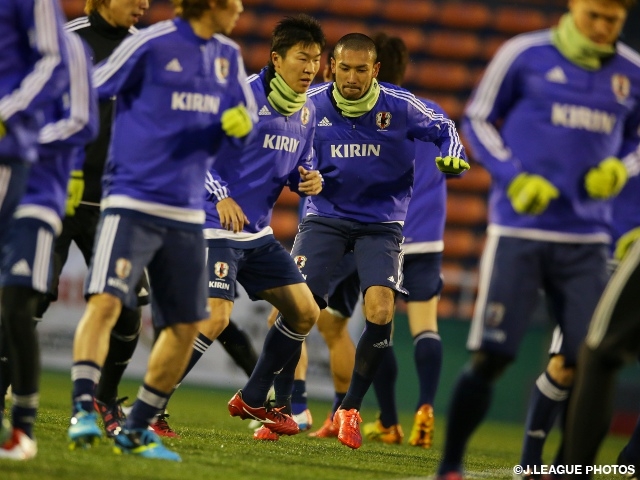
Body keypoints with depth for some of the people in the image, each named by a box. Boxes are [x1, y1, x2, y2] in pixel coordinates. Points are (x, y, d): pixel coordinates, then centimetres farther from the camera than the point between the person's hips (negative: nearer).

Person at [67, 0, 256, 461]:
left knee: (186, 326, 7)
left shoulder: (228, 55, 11)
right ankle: (83, 412, -23)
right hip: (131, 202, -6)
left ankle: (136, 428, 19)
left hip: (186, 214, 7)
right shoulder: (151, 44, -8)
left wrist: (240, 122, -7)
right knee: (106, 300, -22)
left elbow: (247, 120, 17)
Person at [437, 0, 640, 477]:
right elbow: (478, 119, 5)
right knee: (491, 356, -5)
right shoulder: (525, 55, -3)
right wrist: (514, 177, -10)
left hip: (586, 239, 3)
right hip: (518, 230, -3)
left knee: (578, 359, -1)